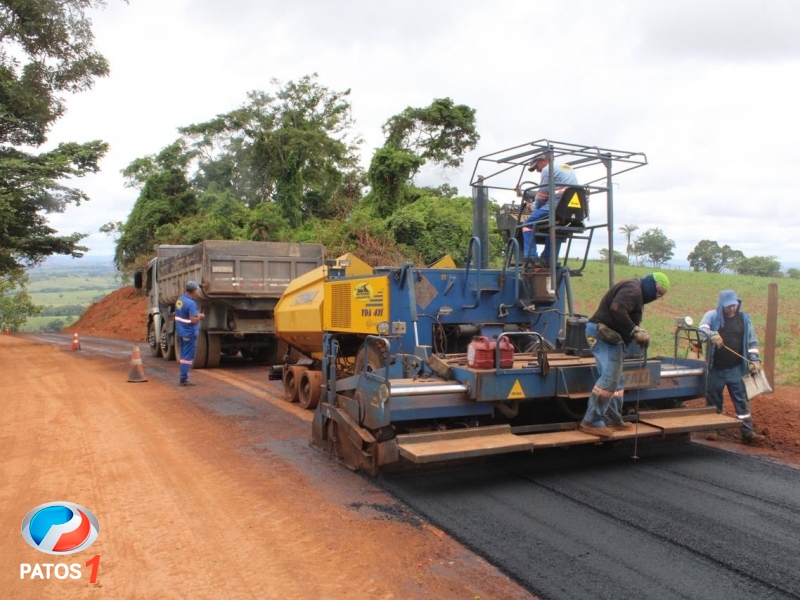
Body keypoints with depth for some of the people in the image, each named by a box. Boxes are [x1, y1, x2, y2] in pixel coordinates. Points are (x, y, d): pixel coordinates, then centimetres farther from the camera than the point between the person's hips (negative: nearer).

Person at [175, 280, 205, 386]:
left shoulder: (180, 300, 8)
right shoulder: (191, 303, -21)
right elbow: (193, 320, -25)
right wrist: (200, 316, -6)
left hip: (181, 332, 9)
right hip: (189, 333, -9)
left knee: (184, 356, 16)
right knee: (188, 357, -2)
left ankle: (183, 378, 21)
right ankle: (183, 379, 0)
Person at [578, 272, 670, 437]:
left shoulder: (638, 294, 23)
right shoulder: (633, 289, -12)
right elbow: (617, 309, -29)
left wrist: (638, 332, -1)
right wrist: (634, 331, -24)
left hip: (611, 336, 11)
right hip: (604, 334, -11)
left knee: (616, 380, 14)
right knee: (609, 378, -17)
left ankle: (612, 420, 20)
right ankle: (592, 422, -15)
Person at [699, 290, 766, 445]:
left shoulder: (744, 318, 6)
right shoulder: (712, 316, -1)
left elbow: (752, 342, 9)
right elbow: (701, 329, -16)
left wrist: (755, 360, -1)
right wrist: (711, 335, -37)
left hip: (736, 369, 1)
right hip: (715, 369, -1)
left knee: (742, 401, 2)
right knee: (713, 400, 8)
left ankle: (748, 433, 5)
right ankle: (712, 430, 19)